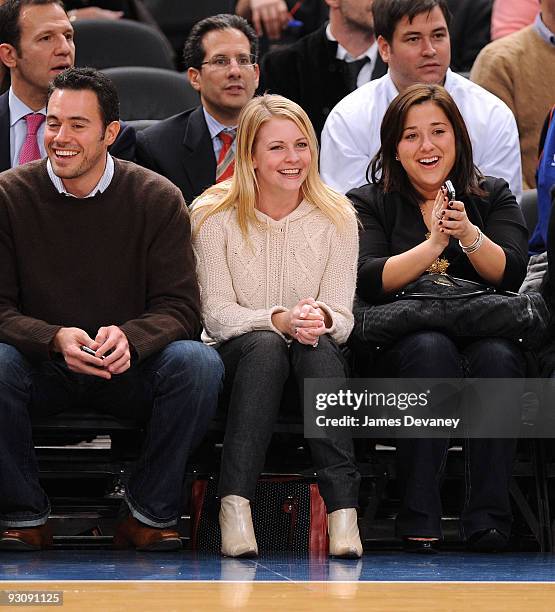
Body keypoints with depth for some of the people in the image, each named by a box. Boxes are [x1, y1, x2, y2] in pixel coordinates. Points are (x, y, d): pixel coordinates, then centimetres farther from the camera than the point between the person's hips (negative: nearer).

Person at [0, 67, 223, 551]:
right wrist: (56, 340, -29)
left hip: (130, 371, 1)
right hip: (42, 370, 0)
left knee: (198, 362, -28)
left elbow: (180, 308, -8)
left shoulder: (158, 199, -4)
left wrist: (130, 338, -31)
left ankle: (150, 513, -12)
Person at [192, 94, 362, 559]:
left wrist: (320, 319, -27)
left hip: (316, 362, 1)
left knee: (317, 344, -34)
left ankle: (343, 509, -47)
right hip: (236, 357, -1)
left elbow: (341, 318, -1)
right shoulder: (215, 215, -2)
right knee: (266, 346, -36)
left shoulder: (336, 218, 2)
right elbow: (217, 312, -7)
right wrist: (279, 320, -27)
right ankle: (236, 505, -45)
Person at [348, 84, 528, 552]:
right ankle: (419, 520, -38)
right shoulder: (369, 204, 10)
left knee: (496, 356, -33)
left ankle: (488, 516, -35)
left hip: (485, 332, 1)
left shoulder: (493, 196, 15)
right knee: (431, 348, -35)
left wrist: (470, 235, -17)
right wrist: (434, 244, -14)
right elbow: (370, 281, -6)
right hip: (400, 344, -1)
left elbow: (509, 274, 0)